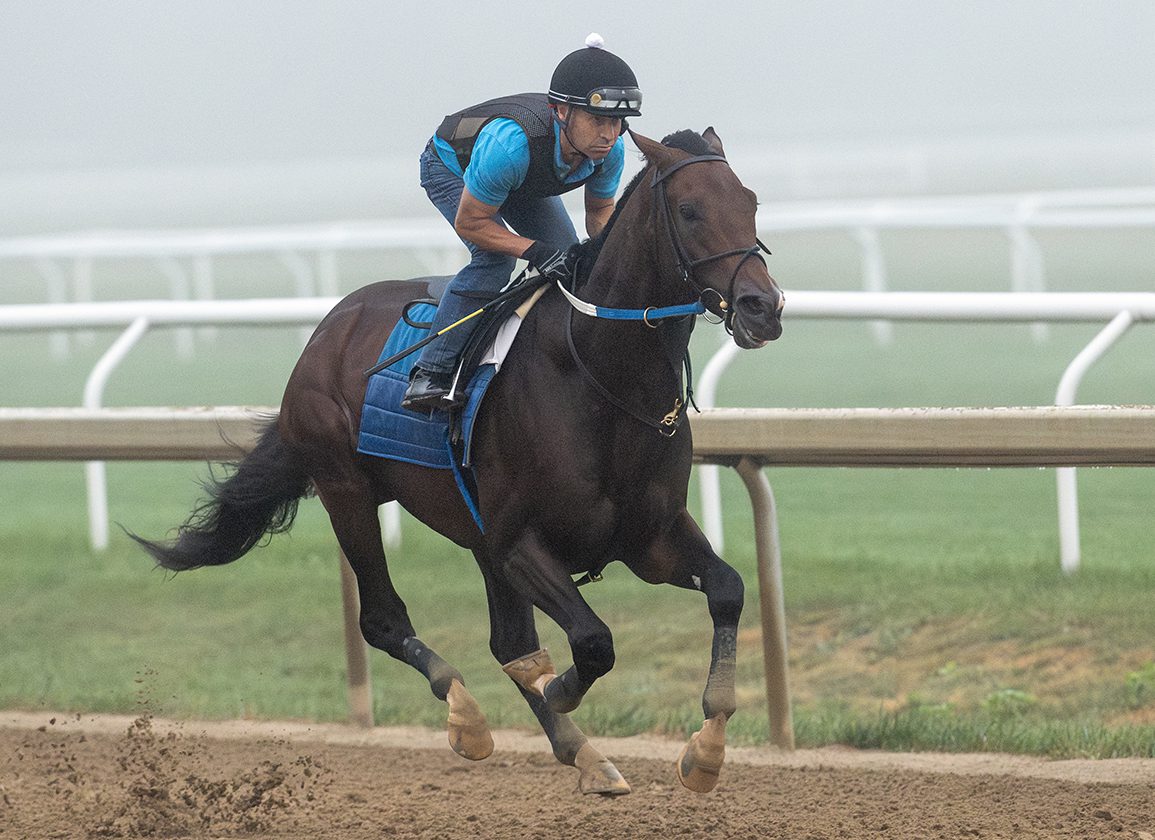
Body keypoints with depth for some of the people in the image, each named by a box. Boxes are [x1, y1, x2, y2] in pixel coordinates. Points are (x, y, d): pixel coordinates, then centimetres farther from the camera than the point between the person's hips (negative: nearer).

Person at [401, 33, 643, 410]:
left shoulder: (610, 150, -30)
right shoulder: (508, 143, -48)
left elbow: (600, 211, -7)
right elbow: (469, 223, -35)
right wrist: (535, 251, -45)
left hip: (526, 186, 6)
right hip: (451, 168, -6)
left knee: (570, 260, -7)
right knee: (493, 257, -28)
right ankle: (430, 373, -25)